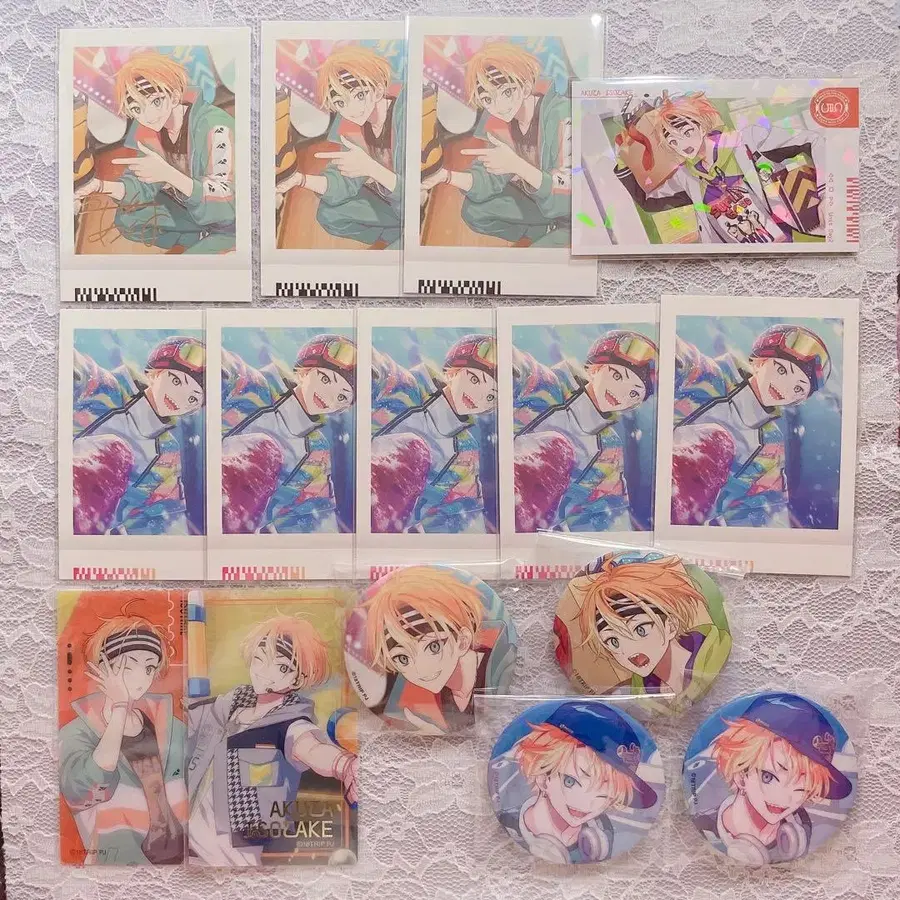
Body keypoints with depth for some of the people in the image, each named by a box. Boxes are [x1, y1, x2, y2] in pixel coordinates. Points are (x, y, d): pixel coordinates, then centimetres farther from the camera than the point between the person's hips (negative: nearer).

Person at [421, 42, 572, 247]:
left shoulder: (562, 116, -29)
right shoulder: (498, 119, -9)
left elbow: (570, 195, -32)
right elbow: (491, 180, -7)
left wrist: (517, 165, -43)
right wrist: (446, 175, -26)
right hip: (539, 201, 7)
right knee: (474, 211, -2)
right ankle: (551, 231, 7)